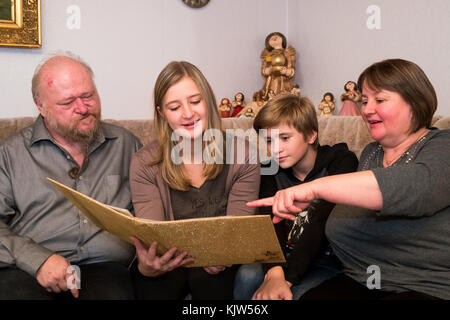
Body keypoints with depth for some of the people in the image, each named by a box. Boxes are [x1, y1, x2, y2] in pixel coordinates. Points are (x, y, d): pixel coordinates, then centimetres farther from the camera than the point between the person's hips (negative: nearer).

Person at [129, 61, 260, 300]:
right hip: (168, 262, 1)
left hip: (217, 264, 0)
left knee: (207, 279, -32)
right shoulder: (144, 164, -1)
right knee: (153, 285, -31)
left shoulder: (242, 157, -2)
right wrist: (147, 267, -33)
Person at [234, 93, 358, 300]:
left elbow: (320, 225, -22)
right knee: (247, 275, -25)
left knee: (298, 294, -32)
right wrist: (274, 273, -32)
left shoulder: (341, 162, -10)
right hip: (284, 258, 4)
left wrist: (287, 279, -31)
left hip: (327, 262, -3)